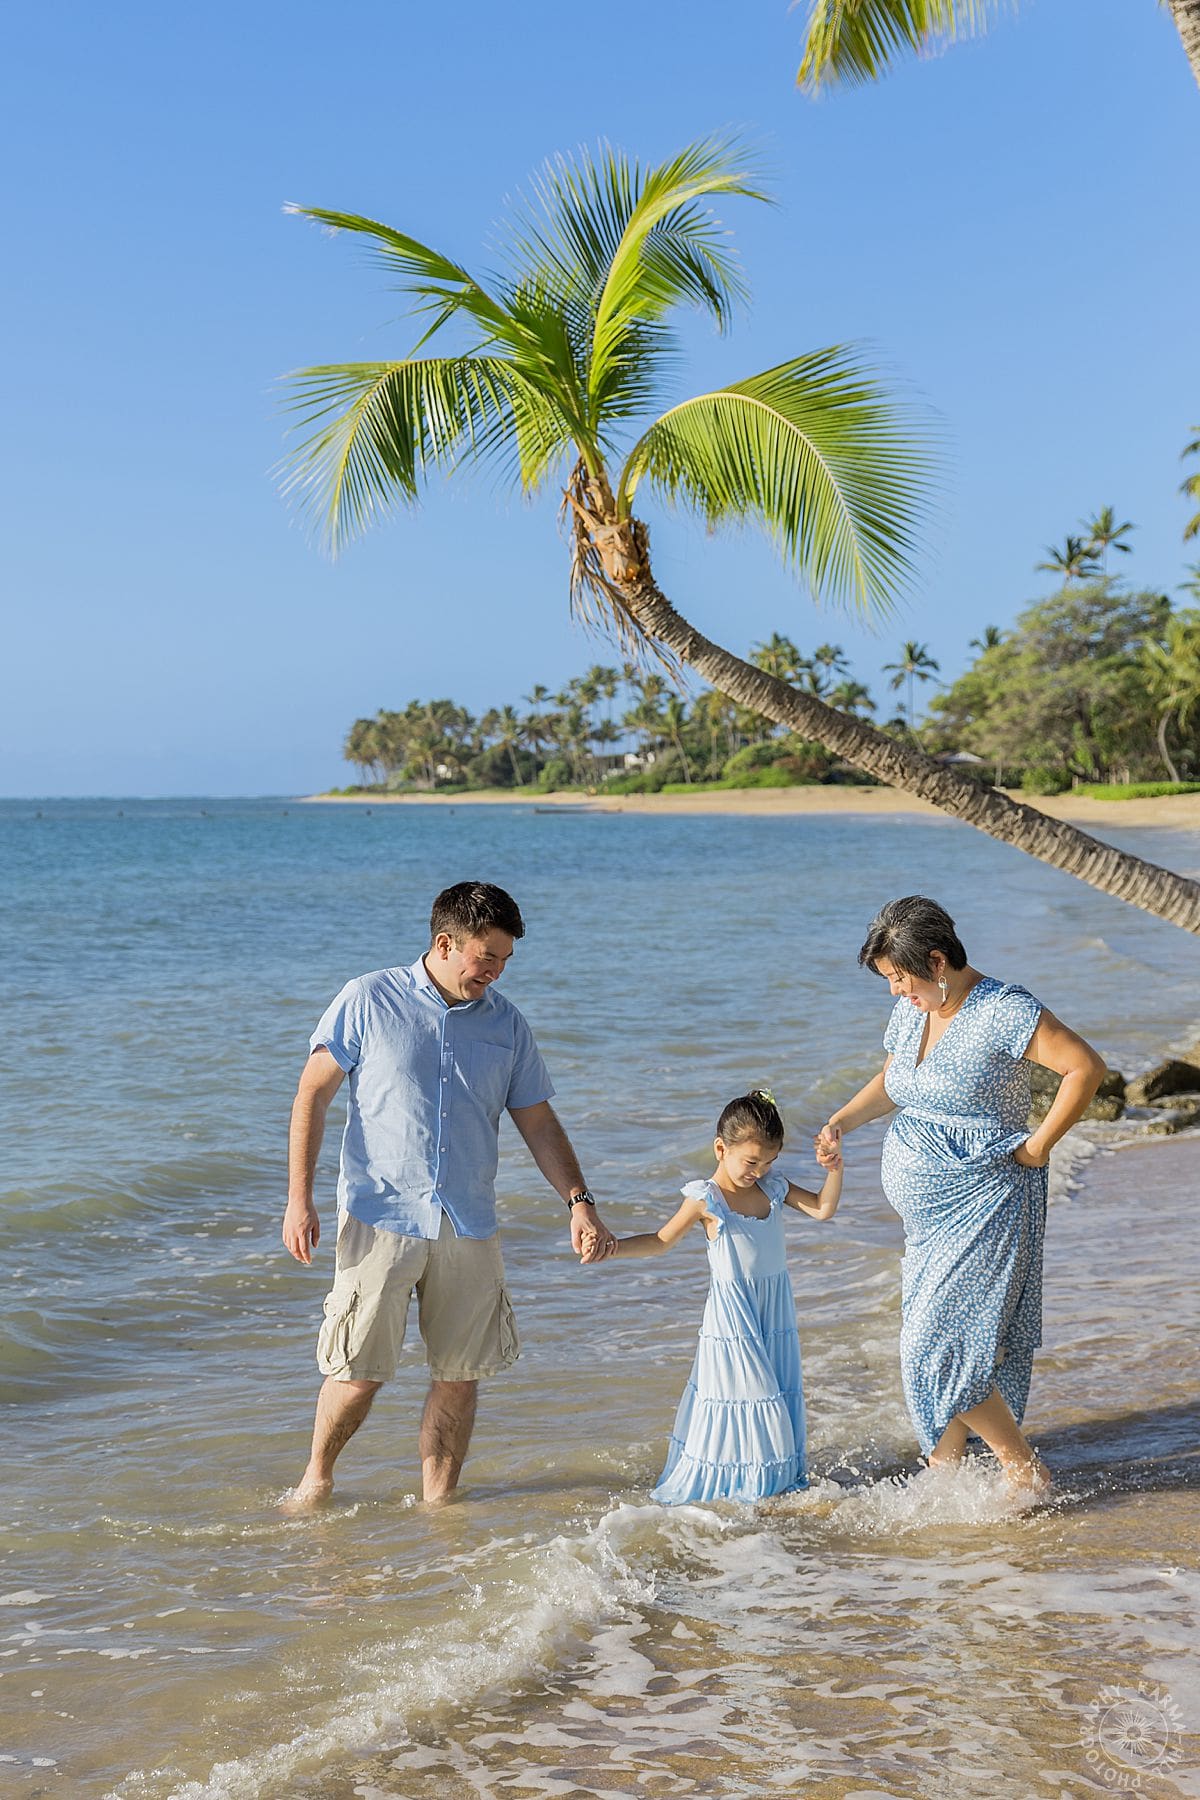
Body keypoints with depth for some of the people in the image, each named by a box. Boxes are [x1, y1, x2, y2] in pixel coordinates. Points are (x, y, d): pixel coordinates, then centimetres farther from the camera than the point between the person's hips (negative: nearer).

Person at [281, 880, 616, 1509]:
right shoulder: (368, 1002, -3)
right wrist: (299, 1198, -9)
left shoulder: (506, 1025, 8)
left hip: (469, 1227, 4)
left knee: (459, 1374, 6)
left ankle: (438, 1505, 21)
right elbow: (313, 1095, -1)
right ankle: (316, 1476, 24)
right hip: (380, 1218, -3)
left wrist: (580, 1203, 0)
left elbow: (539, 1124, 13)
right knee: (358, 1373, -2)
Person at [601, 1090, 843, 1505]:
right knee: (738, 1390, -4)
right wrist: (612, 1247, -17)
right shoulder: (706, 1200, -11)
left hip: (775, 1310, 6)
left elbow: (822, 1209, 5)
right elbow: (661, 1240, -4)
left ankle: (779, 1477, 21)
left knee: (779, 1391, 10)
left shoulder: (773, 1188, 4)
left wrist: (833, 1170, -12)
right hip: (732, 1315, -5)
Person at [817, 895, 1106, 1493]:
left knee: (938, 1348, -9)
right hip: (928, 1212, 8)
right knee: (932, 1346, 12)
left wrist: (1040, 1144, -15)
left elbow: (1086, 1066, -18)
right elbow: (891, 1081, 23)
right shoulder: (910, 1011, 7)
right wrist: (842, 1120, 6)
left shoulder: (1005, 1011, -17)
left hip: (982, 1204, -8)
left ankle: (1027, 1469, 7)